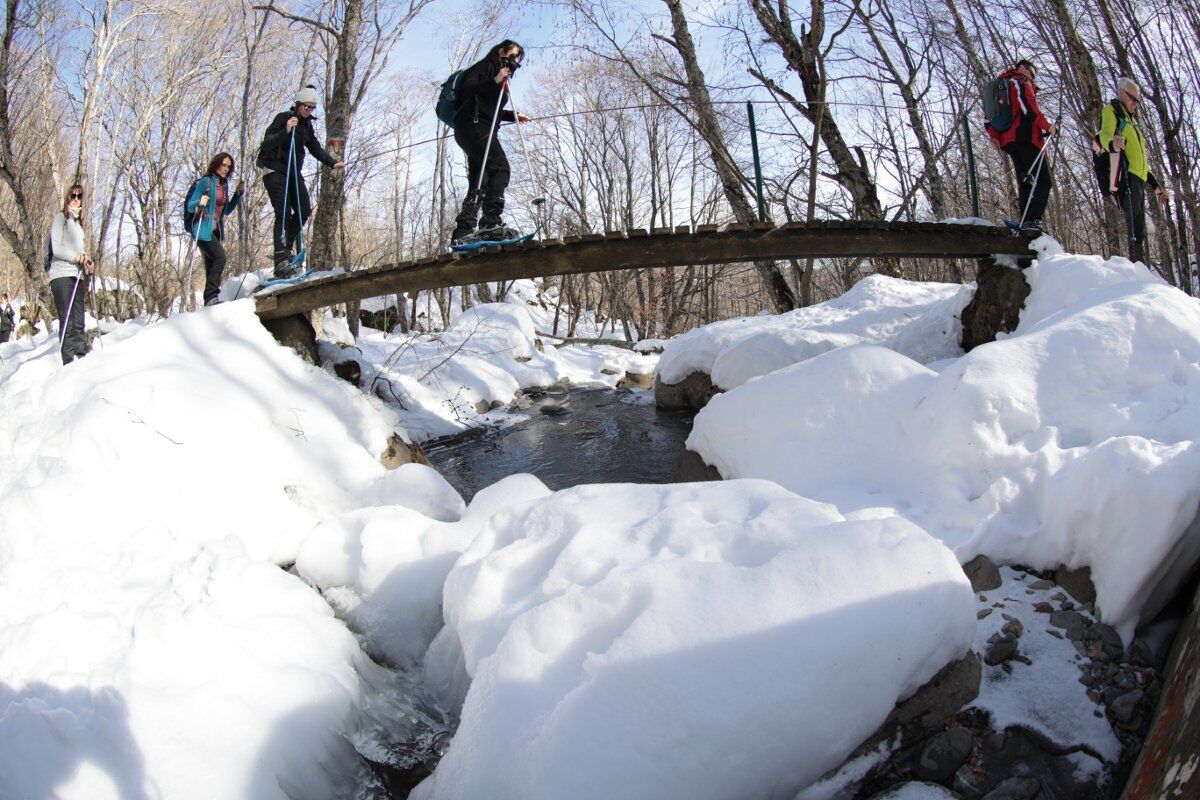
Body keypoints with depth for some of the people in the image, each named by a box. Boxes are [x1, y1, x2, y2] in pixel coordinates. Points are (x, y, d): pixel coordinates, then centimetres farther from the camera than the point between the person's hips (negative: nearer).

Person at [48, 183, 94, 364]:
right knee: (67, 321, -11)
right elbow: (57, 249, -9)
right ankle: (69, 361, -13)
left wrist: (87, 261, 7)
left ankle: (82, 358, 3)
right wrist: (76, 256, -22)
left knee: (79, 322, 4)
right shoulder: (61, 217, 1)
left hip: (77, 275, 7)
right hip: (62, 274, -7)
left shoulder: (78, 222, 22)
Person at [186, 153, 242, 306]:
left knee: (212, 266, 8)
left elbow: (227, 211, 20)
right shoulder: (206, 181, -7)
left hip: (216, 230, 8)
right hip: (203, 230, -8)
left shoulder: (224, 184, 14)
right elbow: (190, 206, -8)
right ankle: (211, 296, -23)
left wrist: (238, 195, 10)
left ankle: (209, 300, 12)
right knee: (220, 257, -23)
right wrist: (200, 203, -29)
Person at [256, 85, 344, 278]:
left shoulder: (306, 124, 10)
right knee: (284, 213, -17)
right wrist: (285, 131, -35)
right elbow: (266, 144, -21)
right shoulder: (283, 118, -12)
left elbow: (315, 148, 21)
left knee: (304, 210, 0)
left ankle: (284, 249, 16)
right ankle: (281, 262, -22)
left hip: (294, 172, 8)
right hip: (274, 170, -8)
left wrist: (333, 163, 12)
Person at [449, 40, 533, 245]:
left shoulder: (502, 80, 28)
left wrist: (513, 116, 18)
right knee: (499, 166, -23)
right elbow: (466, 90, -12)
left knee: (479, 182, 4)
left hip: (483, 130, 10)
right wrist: (494, 81, -18)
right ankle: (491, 222, -34)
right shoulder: (485, 66, 3)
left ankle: (463, 232, 0)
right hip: (472, 125, -10)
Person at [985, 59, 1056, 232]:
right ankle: (1032, 220, -26)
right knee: (1043, 181, -11)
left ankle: (1025, 221, -3)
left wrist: (993, 135, 8)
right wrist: (1047, 126, -9)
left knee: (1025, 183, 8)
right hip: (1026, 137, -8)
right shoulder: (1020, 80, 3)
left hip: (1008, 140, 8)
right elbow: (1029, 107, -13)